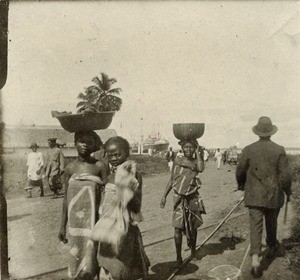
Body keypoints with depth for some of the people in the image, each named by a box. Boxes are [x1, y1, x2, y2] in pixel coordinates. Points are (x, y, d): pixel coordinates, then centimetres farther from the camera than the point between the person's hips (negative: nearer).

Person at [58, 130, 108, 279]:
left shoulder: (100, 166, -7)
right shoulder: (70, 168, 2)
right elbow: (66, 199, 7)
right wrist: (63, 226, 8)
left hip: (94, 221, -3)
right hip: (75, 221, 3)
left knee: (92, 255, 1)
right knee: (76, 257, 11)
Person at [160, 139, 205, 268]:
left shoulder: (196, 162, -2)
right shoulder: (177, 161, 0)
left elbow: (201, 169, -27)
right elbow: (171, 180, 5)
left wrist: (198, 153, -16)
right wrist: (164, 196, 1)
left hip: (193, 198, 1)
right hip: (179, 198, 0)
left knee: (193, 227, 15)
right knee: (177, 228, -7)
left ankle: (193, 250, 40)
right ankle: (179, 258, 5)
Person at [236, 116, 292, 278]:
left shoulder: (248, 150, -6)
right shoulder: (279, 150, -9)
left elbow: (240, 171, 1)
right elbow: (284, 175, -9)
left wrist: (241, 185, 21)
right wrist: (288, 191, 8)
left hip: (254, 196, -1)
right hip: (274, 195, 1)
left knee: (255, 226, -1)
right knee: (271, 223, 22)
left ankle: (255, 259, -13)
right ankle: (271, 248, 45)